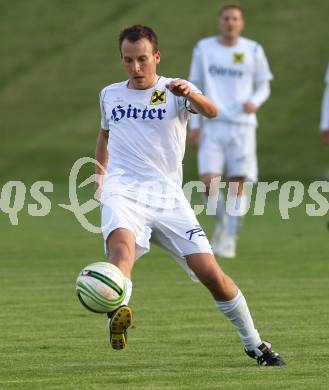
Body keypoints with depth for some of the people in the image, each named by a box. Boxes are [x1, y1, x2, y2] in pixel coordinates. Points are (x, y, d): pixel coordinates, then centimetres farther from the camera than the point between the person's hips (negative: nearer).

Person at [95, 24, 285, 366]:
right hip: (122, 193, 1)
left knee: (211, 273, -7)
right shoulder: (110, 95, 14)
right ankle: (117, 315, -56)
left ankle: (254, 345, 10)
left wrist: (190, 95, -40)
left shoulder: (175, 91, 3)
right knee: (122, 244, -34)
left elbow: (211, 111, -20)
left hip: (167, 197, -1)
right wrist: (100, 173, 27)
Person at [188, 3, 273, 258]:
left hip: (243, 125, 0)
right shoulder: (203, 49, 7)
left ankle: (229, 239, 6)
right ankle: (221, 223, 14)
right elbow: (195, 87, 12)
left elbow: (264, 86, 12)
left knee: (238, 184, -4)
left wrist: (255, 102, -10)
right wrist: (194, 125, 6)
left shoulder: (253, 51, 4)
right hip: (213, 125, 0)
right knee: (209, 180, -12)